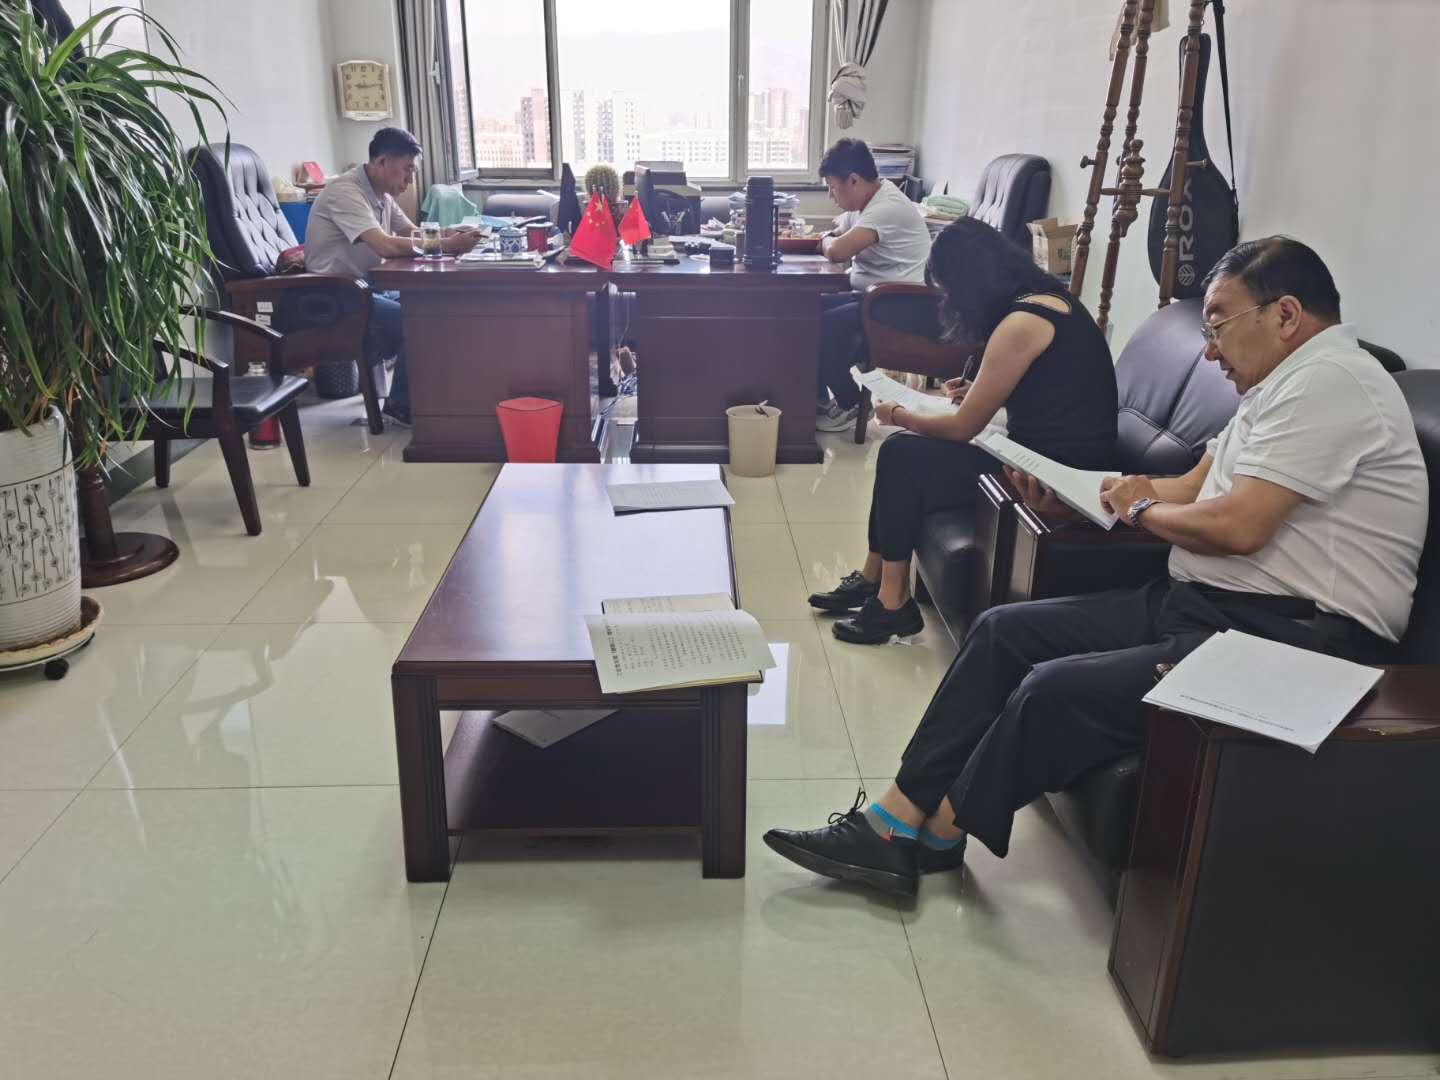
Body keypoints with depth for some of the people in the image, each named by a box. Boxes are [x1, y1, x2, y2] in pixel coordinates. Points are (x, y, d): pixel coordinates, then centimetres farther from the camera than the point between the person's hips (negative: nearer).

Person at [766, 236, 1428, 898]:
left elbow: (1238, 525, -22)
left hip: (1293, 638, -10)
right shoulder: (1283, 385, 19)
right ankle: (896, 817, 0)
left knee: (1058, 688, -24)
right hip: (1200, 605, 11)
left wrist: (1142, 509, -3)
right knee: (1003, 631, 1)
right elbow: (1192, 489, 19)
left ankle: (936, 832, 1)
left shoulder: (1328, 380, -13)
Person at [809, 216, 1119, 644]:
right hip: (1053, 453, 10)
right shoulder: (1045, 298, 9)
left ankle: (892, 602, 0)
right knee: (902, 451, 6)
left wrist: (898, 415, 2)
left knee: (902, 455, -10)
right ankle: (873, 578, 14)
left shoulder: (1021, 323, -20)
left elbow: (962, 428, -15)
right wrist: (979, 390, 10)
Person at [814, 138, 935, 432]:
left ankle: (850, 404, -5)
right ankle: (818, 396, 8)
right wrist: (829, 240, -2)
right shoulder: (863, 204, 12)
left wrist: (827, 242, -6)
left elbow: (837, 251, -29)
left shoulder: (887, 207, -20)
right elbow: (832, 238, 21)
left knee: (826, 326, -24)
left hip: (908, 309, -10)